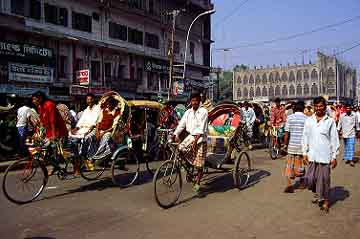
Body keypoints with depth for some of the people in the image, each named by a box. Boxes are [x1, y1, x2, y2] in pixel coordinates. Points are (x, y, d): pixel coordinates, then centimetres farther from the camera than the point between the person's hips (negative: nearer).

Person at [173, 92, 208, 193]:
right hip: (191, 136, 5)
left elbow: (201, 128, -20)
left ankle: (197, 183, 20)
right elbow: (181, 125, 2)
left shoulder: (203, 111, -10)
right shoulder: (188, 112, 6)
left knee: (199, 164, -2)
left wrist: (196, 140, -31)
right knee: (180, 149, -19)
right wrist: (174, 136, -11)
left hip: (201, 138, -4)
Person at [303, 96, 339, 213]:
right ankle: (317, 194, 33)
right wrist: (305, 153, 5)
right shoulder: (309, 121, 5)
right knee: (310, 179, 4)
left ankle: (325, 201, 23)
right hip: (312, 155, 2)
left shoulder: (330, 121, -2)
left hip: (325, 155, -2)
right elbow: (305, 137, 8)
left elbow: (334, 140, 0)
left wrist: (334, 157, -2)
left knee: (324, 179, 4)